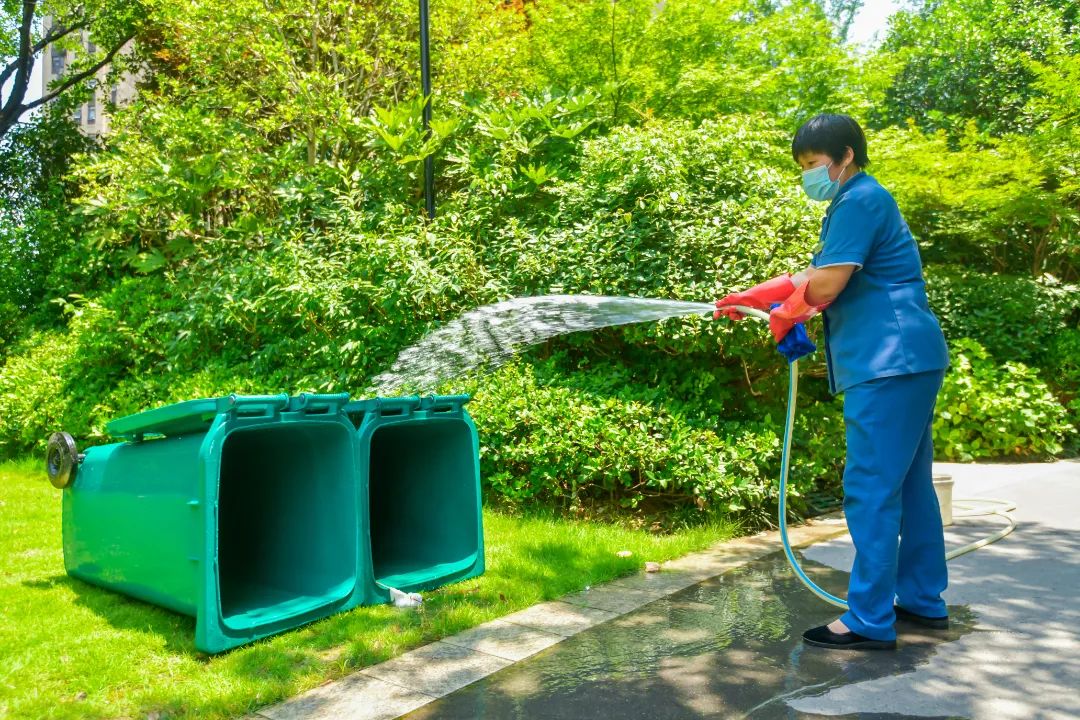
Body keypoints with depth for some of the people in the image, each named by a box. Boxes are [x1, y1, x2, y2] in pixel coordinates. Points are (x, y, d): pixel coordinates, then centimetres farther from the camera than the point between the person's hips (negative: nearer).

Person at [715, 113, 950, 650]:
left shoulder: (861, 201, -11)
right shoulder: (858, 202, 22)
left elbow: (824, 286, -17)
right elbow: (818, 278, 21)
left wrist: (785, 310, 4)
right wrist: (752, 298, 15)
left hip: (888, 364, -11)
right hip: (905, 361, 11)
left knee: (871, 490, -8)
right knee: (909, 484, 15)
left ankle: (869, 622, 0)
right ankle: (923, 600, 26)